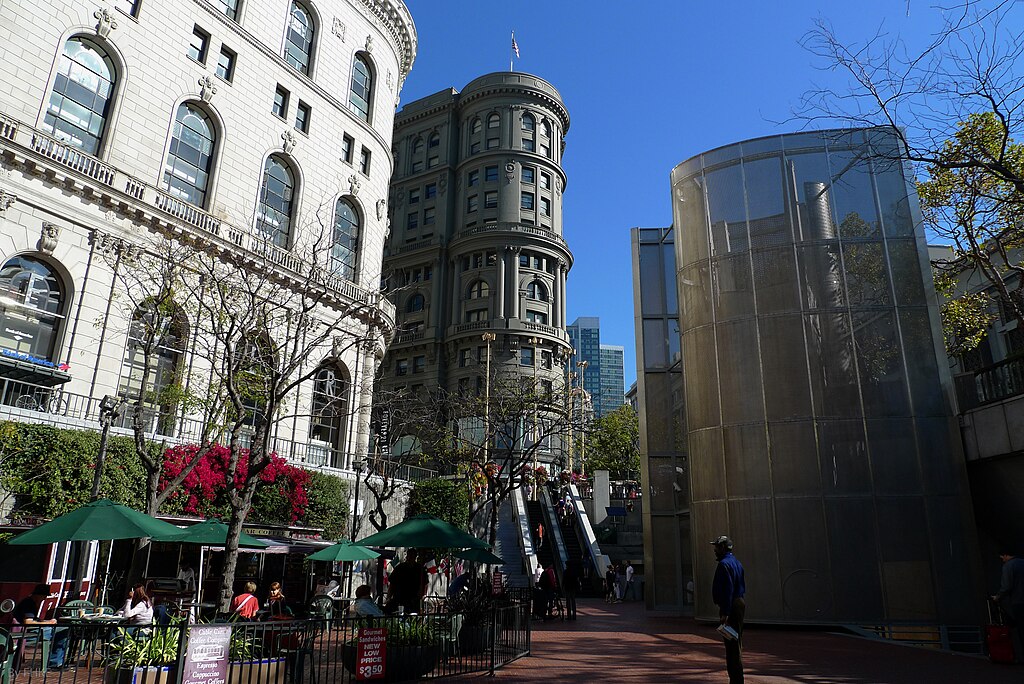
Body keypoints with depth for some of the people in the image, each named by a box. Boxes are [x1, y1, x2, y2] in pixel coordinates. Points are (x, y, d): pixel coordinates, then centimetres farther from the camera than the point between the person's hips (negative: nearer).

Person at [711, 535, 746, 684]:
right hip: (740, 603, 11)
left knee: (731, 645, -6)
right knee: (737, 642, 17)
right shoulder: (736, 562, 15)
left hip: (730, 606, -11)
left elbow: (727, 590, -23)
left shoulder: (724, 564, -16)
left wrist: (725, 613, -23)